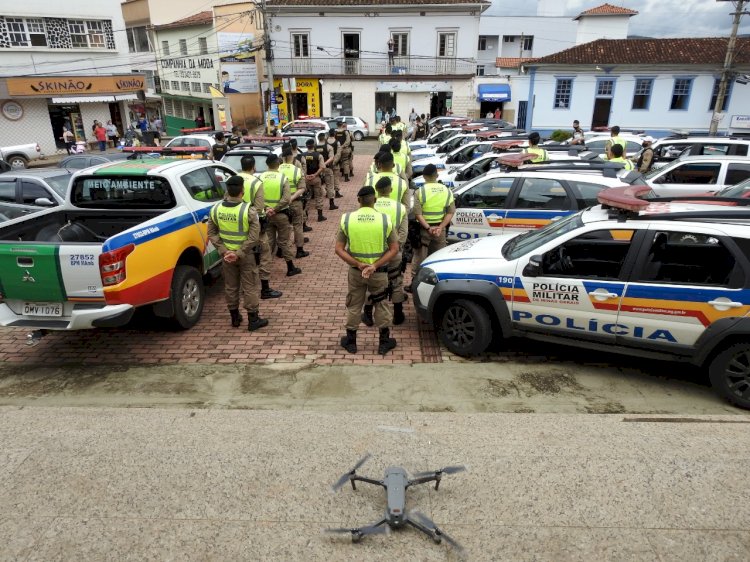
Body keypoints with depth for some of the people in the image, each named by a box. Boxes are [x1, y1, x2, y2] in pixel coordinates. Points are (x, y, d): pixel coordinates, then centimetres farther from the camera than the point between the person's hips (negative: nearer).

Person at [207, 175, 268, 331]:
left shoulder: (215, 210, -6)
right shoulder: (248, 211, -19)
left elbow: (212, 234, -4)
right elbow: (254, 237, -22)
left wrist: (224, 251, -8)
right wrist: (239, 253, -18)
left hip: (226, 254, 4)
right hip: (246, 255, -4)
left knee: (230, 286, 17)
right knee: (250, 287, 7)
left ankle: (235, 318, 28)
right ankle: (253, 320, 14)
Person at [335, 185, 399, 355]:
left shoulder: (347, 219, -9)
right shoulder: (385, 219, -11)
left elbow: (339, 249, -10)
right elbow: (394, 249, -11)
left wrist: (358, 264, -14)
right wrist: (375, 266, -15)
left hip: (355, 271, 1)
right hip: (379, 271, -1)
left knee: (353, 306, 17)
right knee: (381, 306, 17)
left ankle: (351, 342, 29)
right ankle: (384, 342, 26)